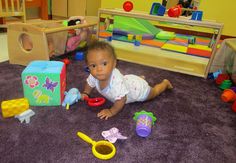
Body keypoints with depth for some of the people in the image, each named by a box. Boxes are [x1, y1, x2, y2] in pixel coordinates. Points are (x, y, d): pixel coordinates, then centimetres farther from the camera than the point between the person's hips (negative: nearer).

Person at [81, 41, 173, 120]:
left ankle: (165, 83, 49)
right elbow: (89, 83, -3)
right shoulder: (94, 76, -27)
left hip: (138, 89, -5)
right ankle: (140, 78, 60)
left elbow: (121, 100, -43)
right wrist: (86, 93, -10)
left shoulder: (116, 80, -50)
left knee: (153, 92, 24)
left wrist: (111, 112, -35)